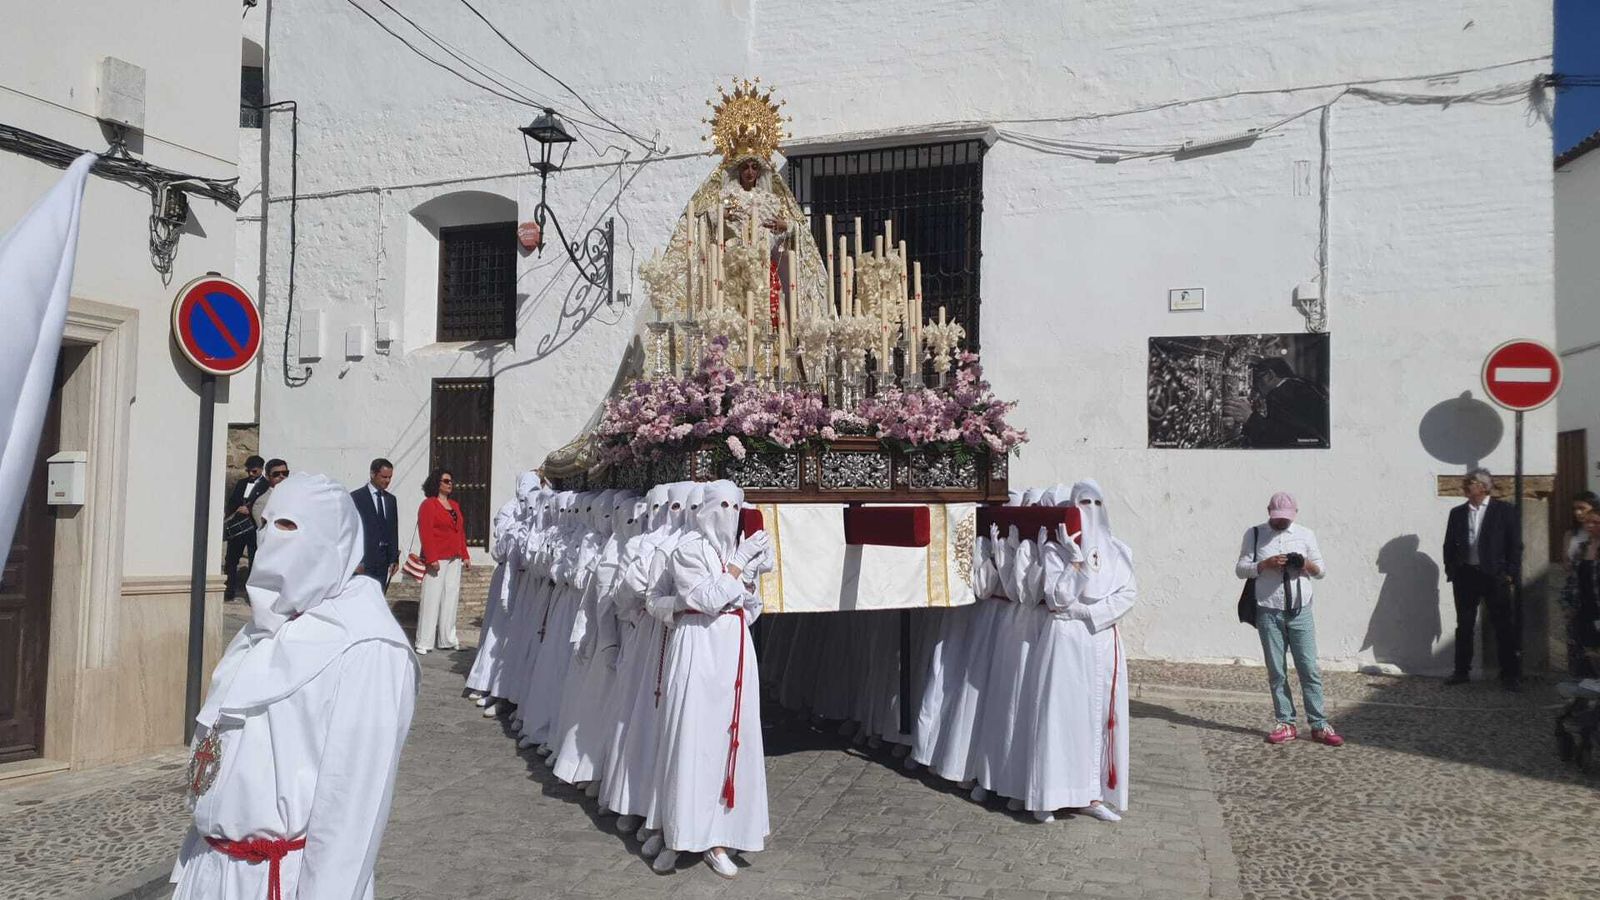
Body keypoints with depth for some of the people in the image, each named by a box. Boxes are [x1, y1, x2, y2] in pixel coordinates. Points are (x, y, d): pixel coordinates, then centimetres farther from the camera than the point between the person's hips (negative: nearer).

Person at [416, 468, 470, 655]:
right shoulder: (428, 505, -5)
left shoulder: (455, 506, 18)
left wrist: (465, 555, 14)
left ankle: (447, 640, 16)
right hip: (437, 560, -7)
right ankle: (424, 642, 0)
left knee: (451, 599, 9)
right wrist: (431, 559, -19)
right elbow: (426, 533, -13)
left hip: (454, 559, 7)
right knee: (431, 599, -5)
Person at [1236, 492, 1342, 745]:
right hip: (1269, 613, -1)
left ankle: (1319, 725, 7)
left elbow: (1322, 572, 11)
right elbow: (1240, 569, 0)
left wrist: (1308, 565, -11)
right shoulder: (1255, 534, 4)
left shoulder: (1305, 535, 8)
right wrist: (1265, 564, -17)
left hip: (1300, 612, 1)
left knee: (1309, 669, 0)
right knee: (1276, 672, 4)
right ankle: (1285, 724, 13)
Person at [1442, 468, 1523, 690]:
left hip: (1494, 575, -3)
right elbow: (1449, 545, 11)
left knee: (1503, 626, 0)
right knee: (1464, 626, 9)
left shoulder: (1504, 511, 0)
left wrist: (1510, 574, -7)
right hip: (1465, 575, 3)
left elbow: (1515, 545, -2)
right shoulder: (1457, 513, 10)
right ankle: (1462, 671, 17)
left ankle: (1510, 674, 8)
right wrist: (1451, 571, 1)